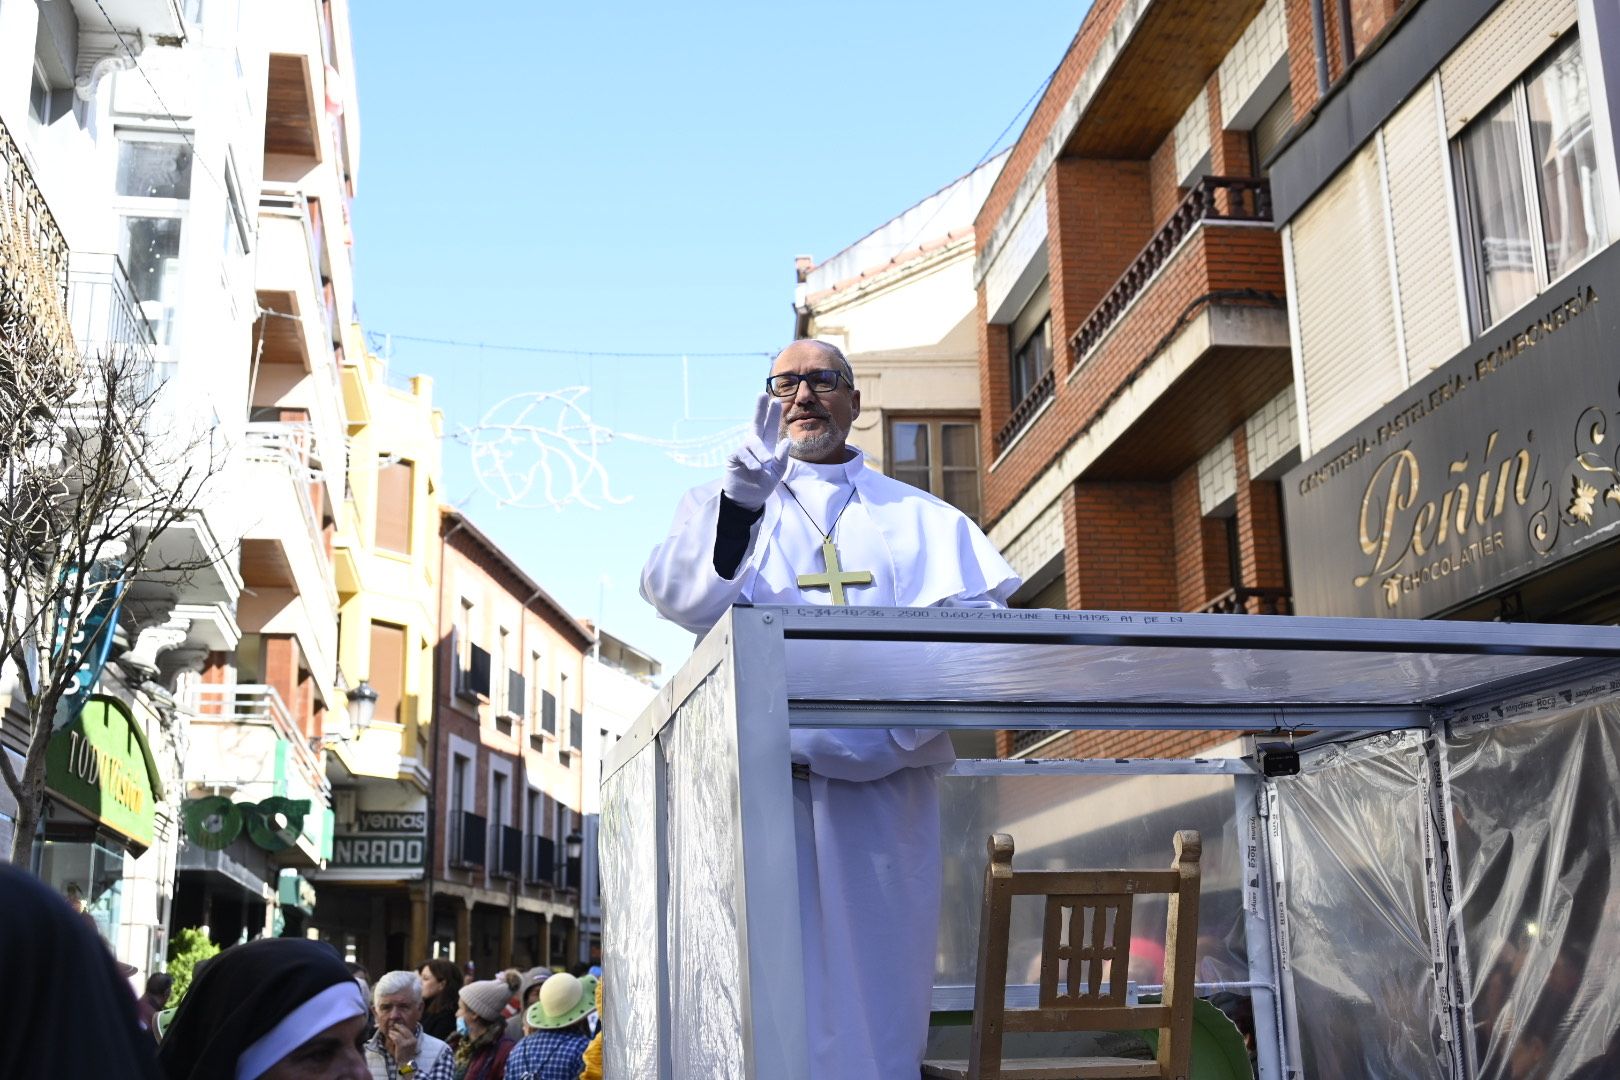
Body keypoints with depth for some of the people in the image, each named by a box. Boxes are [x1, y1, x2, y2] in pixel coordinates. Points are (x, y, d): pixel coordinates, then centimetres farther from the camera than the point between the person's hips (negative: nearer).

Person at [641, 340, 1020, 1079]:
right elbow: (677, 596, -3)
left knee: (876, 976, 0)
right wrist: (741, 496, -19)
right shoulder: (729, 504, 18)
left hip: (883, 776, 1)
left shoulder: (916, 517, 19)